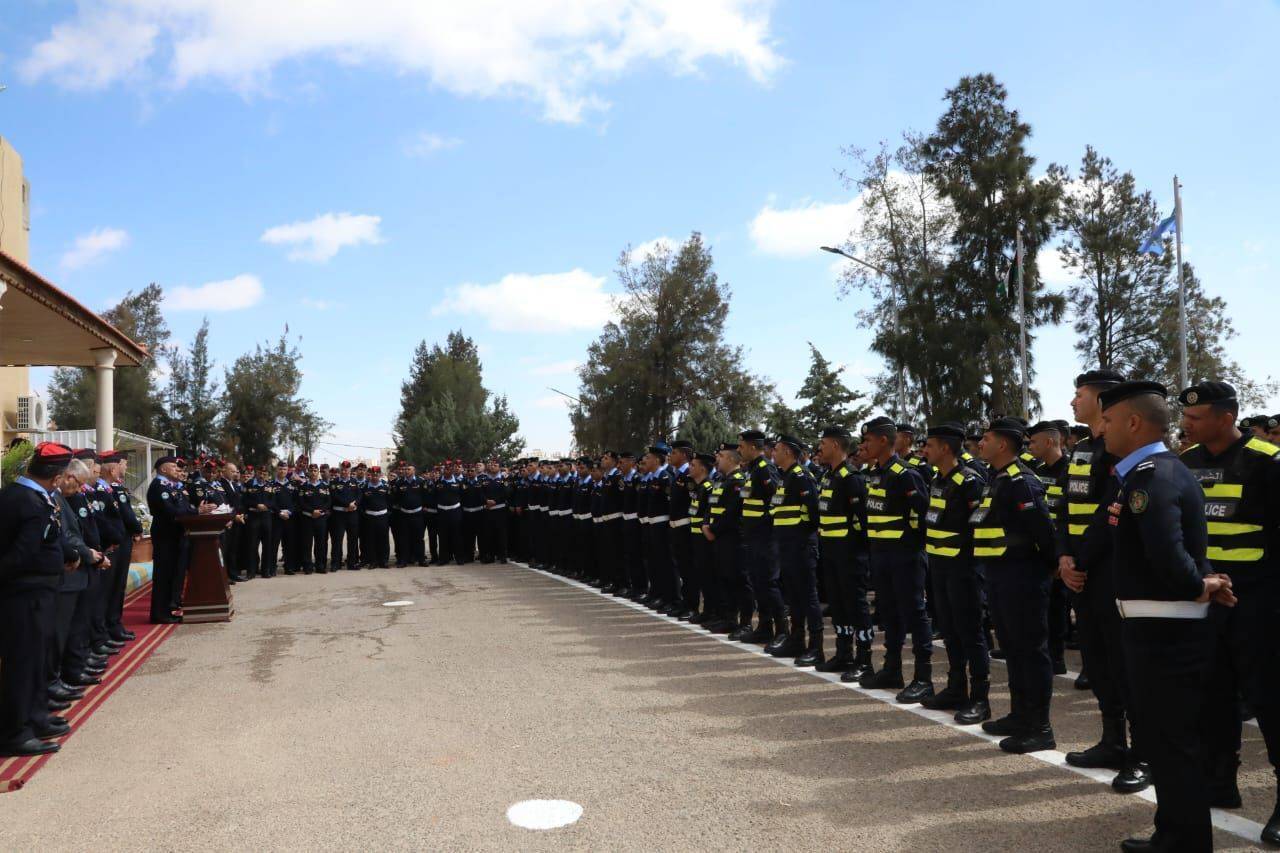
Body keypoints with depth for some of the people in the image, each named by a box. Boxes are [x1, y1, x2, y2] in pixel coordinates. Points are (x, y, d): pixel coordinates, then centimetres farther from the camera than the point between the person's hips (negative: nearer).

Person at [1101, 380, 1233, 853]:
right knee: (1159, 734, 20)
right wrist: (1203, 582, 1)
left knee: (1171, 739, 2)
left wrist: (1199, 588, -16)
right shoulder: (1159, 470, 12)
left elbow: (1167, 553, -34)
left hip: (1162, 629, -10)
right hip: (1160, 624, 10)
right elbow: (1176, 548, 17)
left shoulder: (1151, 476, -21)